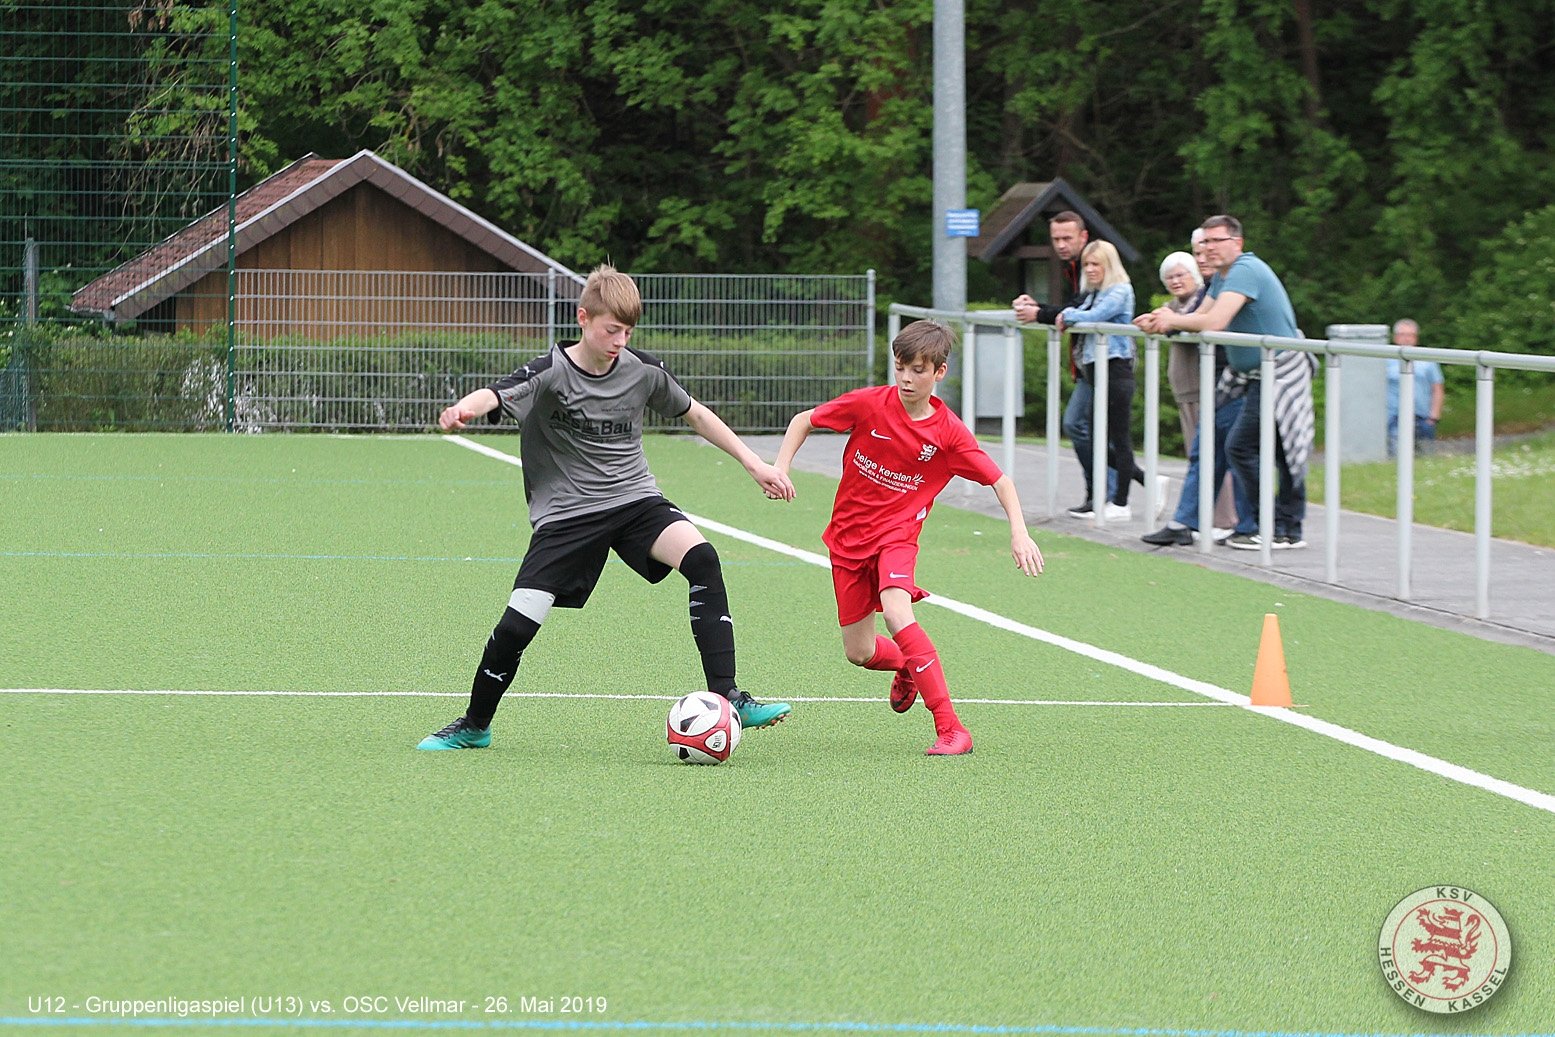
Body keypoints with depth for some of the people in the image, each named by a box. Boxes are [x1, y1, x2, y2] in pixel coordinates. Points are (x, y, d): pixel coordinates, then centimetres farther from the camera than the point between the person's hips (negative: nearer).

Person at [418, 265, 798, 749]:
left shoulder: (642, 370, -1)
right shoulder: (551, 373, -14)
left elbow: (694, 413, 17)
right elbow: (495, 396, -33)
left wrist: (754, 463, 15)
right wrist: (465, 408, -58)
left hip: (635, 499, 3)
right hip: (566, 514, -3)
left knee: (701, 559, -25)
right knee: (516, 625, -11)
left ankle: (726, 698, -22)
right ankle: (474, 726, 17)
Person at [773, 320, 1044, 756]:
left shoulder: (947, 432, -10)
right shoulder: (869, 404, -9)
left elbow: (1000, 481, -3)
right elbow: (804, 421, 3)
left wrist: (1019, 533, -17)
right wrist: (780, 469, -10)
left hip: (897, 533, -3)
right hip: (848, 536, 3)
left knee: (897, 613, -31)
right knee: (858, 652, 3)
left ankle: (950, 728, -29)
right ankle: (907, 668, 42)